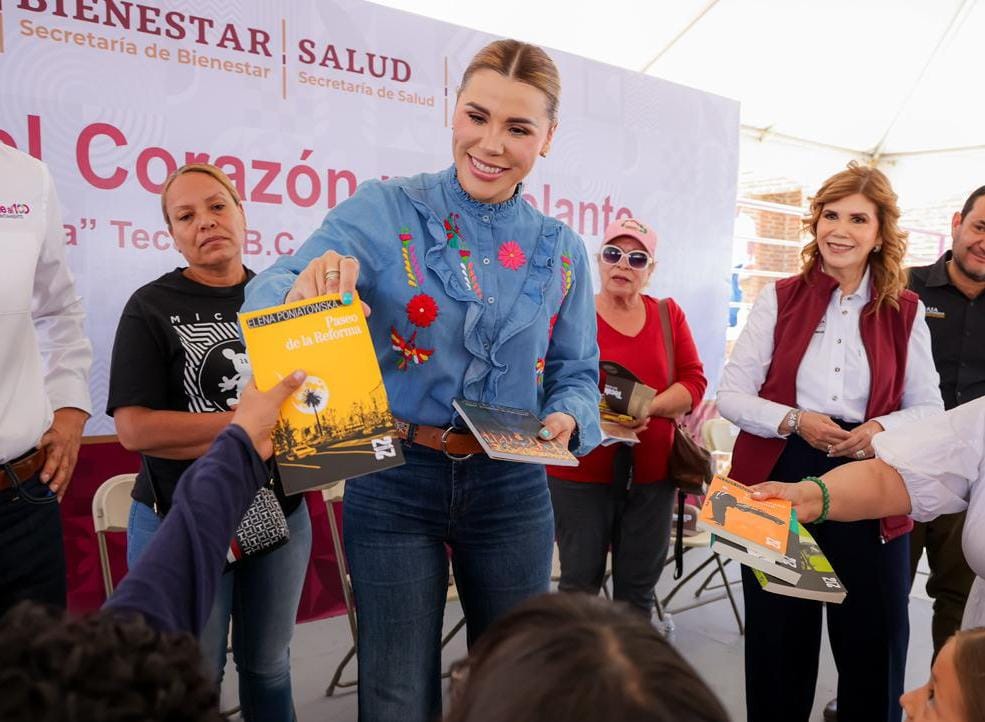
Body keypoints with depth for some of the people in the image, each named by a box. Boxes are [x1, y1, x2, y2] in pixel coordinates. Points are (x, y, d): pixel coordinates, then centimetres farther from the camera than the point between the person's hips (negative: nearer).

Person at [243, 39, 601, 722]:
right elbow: (268, 294, -17)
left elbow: (577, 374, 9)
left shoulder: (561, 250, 3)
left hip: (511, 489, 3)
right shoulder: (384, 211, -7)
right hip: (396, 484, -2)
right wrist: (305, 286, -40)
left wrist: (568, 419, -13)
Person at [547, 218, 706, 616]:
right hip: (580, 473, -3)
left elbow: (694, 380, 4)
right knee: (580, 583, 5)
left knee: (639, 586, 12)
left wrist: (647, 407, -14)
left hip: (651, 474, 3)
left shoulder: (668, 314, 8)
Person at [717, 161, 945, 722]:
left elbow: (929, 407, 6)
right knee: (778, 640, 13)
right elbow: (732, 394, -2)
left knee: (874, 644, 10)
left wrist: (881, 429, -15)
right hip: (780, 479, 0)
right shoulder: (780, 299, 1)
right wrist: (795, 421, -18)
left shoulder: (905, 312, 5)